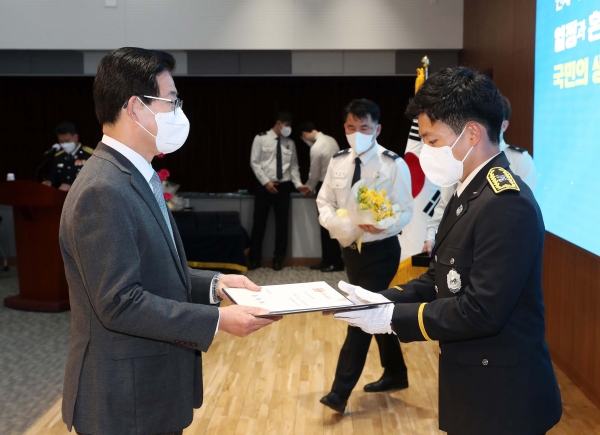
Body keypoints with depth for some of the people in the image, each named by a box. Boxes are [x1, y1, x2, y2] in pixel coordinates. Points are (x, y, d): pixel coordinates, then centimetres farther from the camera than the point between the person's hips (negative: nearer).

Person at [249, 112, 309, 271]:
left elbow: (293, 166, 7)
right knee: (259, 222, 4)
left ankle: (278, 259, 18)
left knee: (282, 223, 7)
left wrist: (298, 184, -7)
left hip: (283, 187, 3)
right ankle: (255, 259, 16)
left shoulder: (290, 143, 8)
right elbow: (254, 162, -6)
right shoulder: (261, 138, -3)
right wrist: (266, 182, -13)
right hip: (264, 186, -3)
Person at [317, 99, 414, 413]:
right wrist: (335, 222, -17)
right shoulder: (337, 162, 2)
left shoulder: (394, 164, -12)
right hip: (350, 249, 6)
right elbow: (324, 202, 5)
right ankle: (395, 374, 35)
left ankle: (340, 392, 0)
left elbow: (405, 211, -14)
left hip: (380, 250, -6)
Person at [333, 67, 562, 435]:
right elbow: (442, 280, 9)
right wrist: (382, 299, -5)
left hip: (502, 397, -9)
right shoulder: (471, 193, 8)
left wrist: (391, 317, -19)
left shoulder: (506, 204, -23)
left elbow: (480, 312, -26)